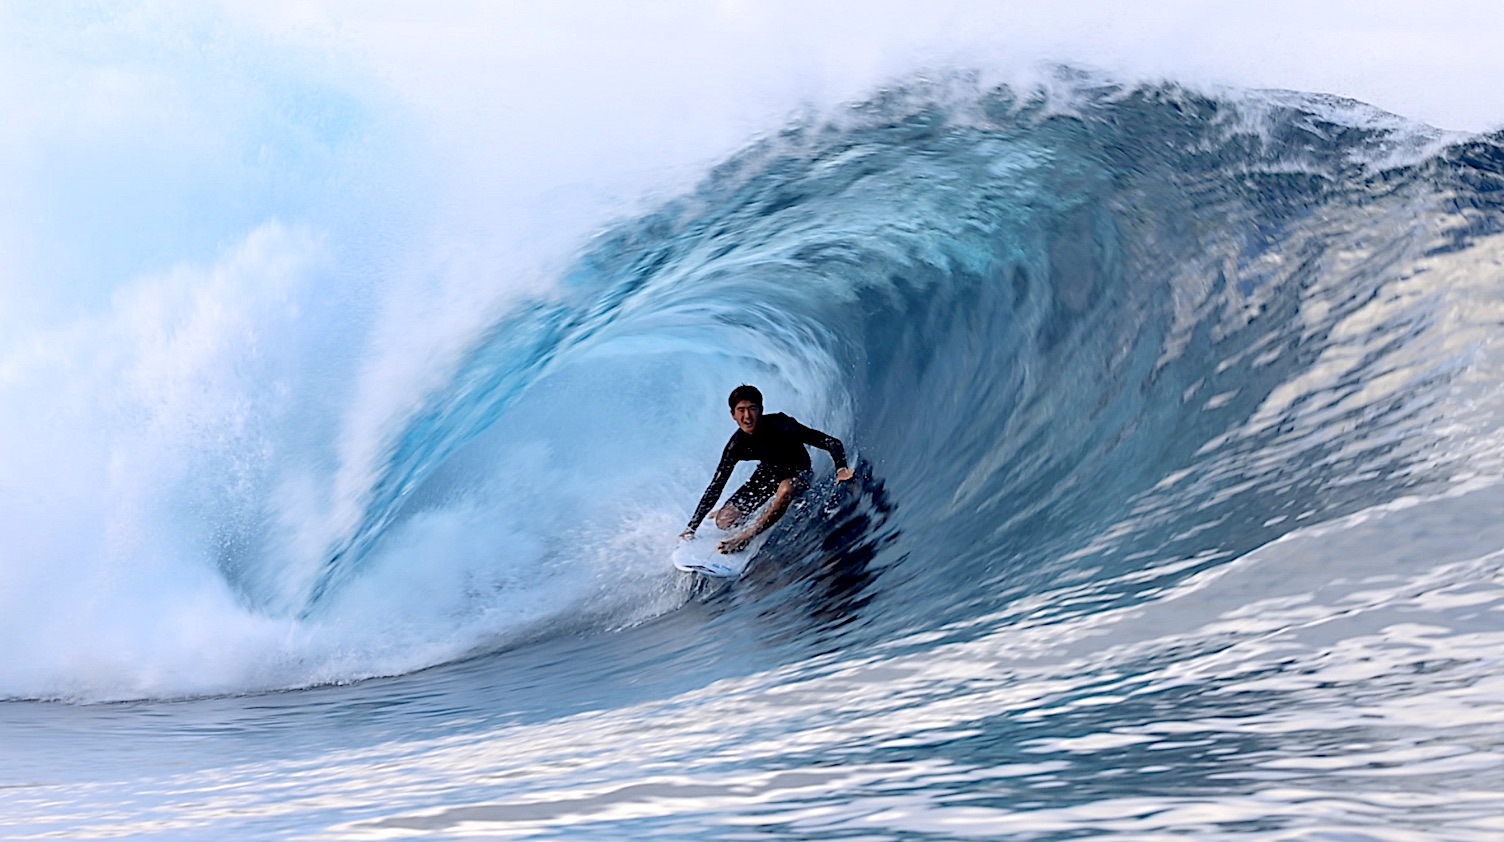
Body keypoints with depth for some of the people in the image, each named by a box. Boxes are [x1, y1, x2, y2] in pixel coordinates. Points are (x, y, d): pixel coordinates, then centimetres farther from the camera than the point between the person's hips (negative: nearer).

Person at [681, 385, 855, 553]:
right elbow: (715, 487, -11)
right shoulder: (736, 446, -19)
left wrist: (841, 469, -51)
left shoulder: (780, 426, -32)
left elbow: (831, 443, -32)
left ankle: (744, 538, -28)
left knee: (786, 488, -41)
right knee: (724, 521, -6)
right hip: (767, 473, 4)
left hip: (796, 472, -4)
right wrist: (692, 527, -13)